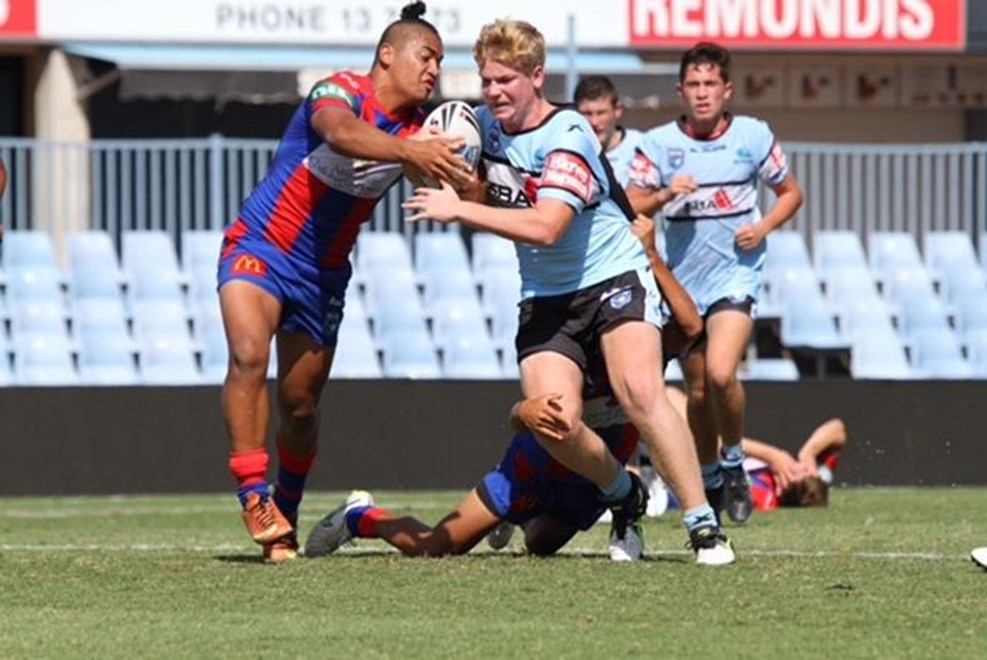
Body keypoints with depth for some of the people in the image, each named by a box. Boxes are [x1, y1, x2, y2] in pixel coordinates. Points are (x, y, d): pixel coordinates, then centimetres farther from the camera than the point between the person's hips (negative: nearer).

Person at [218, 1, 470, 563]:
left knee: (301, 405, 10)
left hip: (322, 277, 5)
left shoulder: (417, 132, 0)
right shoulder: (342, 91, -16)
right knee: (249, 354, -28)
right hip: (258, 249, -5)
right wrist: (409, 152, -55)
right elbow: (339, 132, -40)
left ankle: (284, 519, 29)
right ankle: (254, 495, -27)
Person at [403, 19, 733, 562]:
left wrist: (459, 210, -29)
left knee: (640, 395, -27)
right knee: (555, 424, -16)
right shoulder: (485, 124, 2)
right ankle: (625, 496, 13)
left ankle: (704, 525, -19)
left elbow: (545, 226, -31)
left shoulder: (567, 136, -19)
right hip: (545, 299, 5)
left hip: (613, 279, -5)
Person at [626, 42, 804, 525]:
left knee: (720, 373, -22)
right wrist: (664, 194, -21)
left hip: (736, 272, -2)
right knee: (697, 389, 9)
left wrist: (765, 227, -8)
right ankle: (708, 483, 27)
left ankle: (734, 463, 2)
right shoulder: (658, 143, -2)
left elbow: (790, 192, 10)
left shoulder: (753, 136, -2)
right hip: (682, 280, 2)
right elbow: (628, 209, -2)